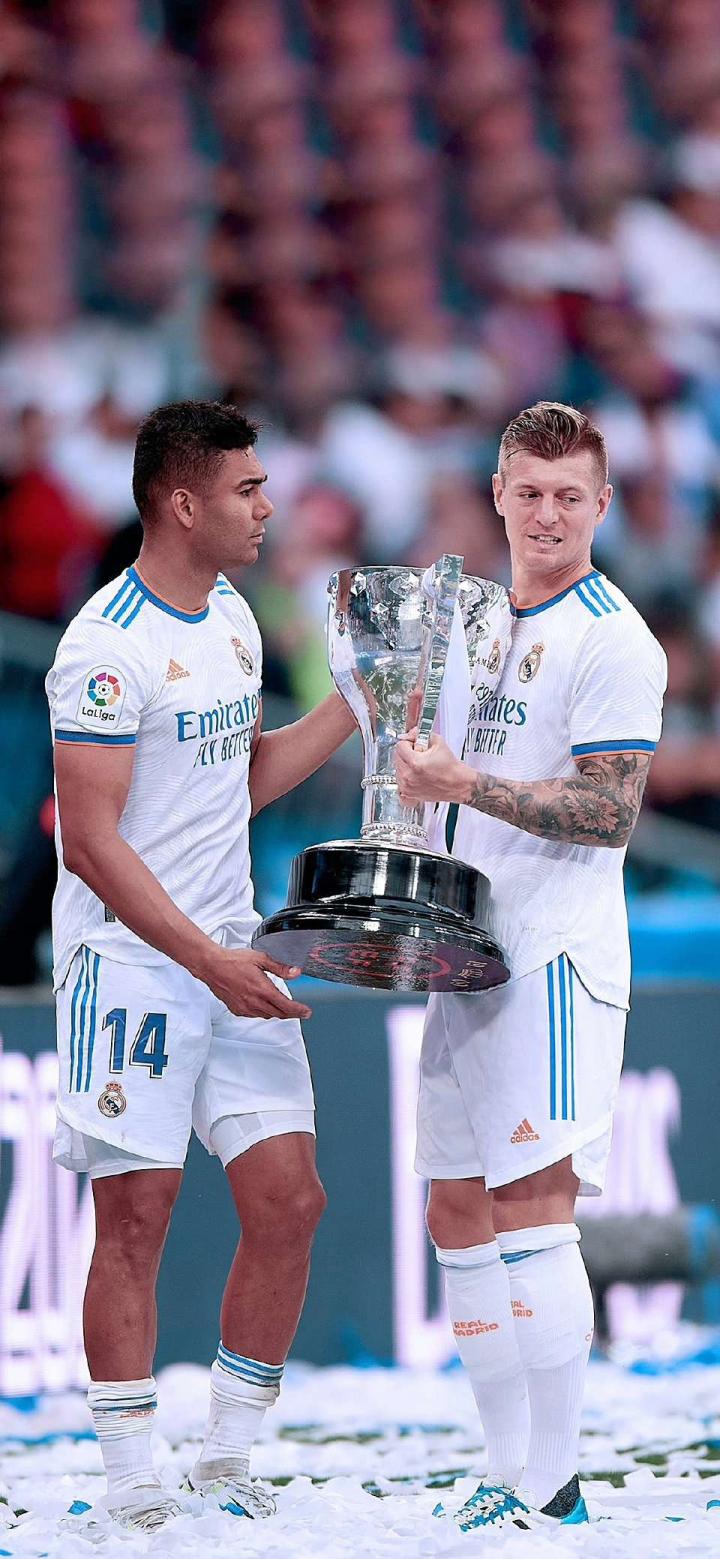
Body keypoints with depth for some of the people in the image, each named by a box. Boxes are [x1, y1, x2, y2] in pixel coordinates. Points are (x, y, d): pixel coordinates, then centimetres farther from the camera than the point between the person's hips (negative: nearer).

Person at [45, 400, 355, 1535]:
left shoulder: (233, 620, 12)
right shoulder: (109, 646, -15)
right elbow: (91, 843, -17)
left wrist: (352, 706, 13)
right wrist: (210, 961, -19)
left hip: (229, 952, 8)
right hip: (130, 962, -8)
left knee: (289, 1204, 2)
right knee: (137, 1218, -4)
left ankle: (227, 1463, 14)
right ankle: (132, 1491, 5)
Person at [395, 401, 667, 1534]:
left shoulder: (611, 639, -8)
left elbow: (609, 812, -15)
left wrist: (467, 785, -19)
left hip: (558, 954, -9)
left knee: (531, 1213, -13)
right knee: (459, 1217, 10)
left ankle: (551, 1493, -11)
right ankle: (509, 1476, 17)